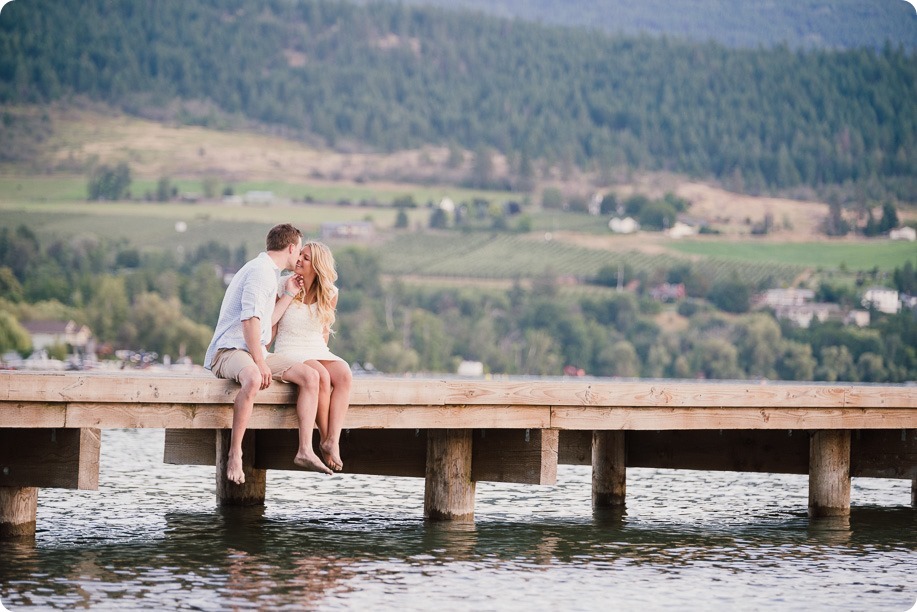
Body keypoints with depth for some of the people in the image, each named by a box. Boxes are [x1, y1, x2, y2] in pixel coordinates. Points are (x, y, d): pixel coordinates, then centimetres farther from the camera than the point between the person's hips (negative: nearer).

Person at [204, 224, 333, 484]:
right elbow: (250, 319, -19)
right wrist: (260, 362, -22)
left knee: (310, 376, -5)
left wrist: (290, 293, 29)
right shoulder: (261, 271, -10)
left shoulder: (268, 272, 23)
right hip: (230, 349, -10)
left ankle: (305, 450, -11)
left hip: (254, 351, 10)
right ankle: (235, 454, -37)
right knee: (253, 378, -42)